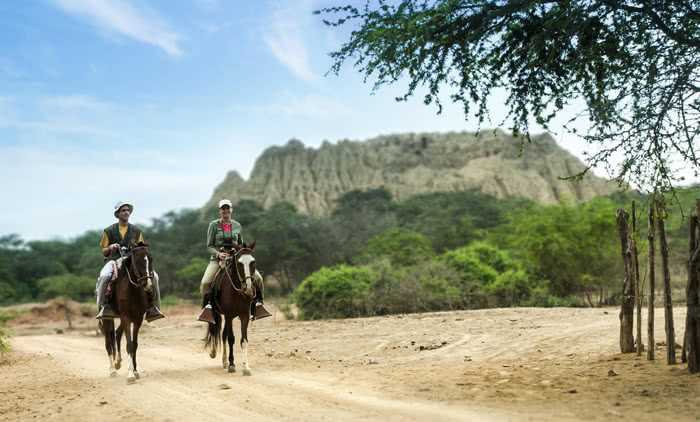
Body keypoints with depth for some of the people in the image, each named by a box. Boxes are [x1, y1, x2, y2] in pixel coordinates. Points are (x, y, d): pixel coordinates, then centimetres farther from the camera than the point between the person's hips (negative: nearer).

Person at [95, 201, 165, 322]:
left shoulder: (137, 231, 15)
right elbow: (104, 252, 13)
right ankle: (103, 306, -21)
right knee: (104, 276, -36)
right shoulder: (109, 230, 11)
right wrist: (110, 247, -9)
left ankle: (153, 307, -15)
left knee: (153, 276, -22)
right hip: (113, 260, -1)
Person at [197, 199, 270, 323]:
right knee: (205, 282, -28)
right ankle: (208, 305, -9)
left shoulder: (237, 226, 11)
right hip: (217, 258, -2)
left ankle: (257, 303, -2)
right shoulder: (214, 225, 2)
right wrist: (218, 254, -20)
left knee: (257, 277, -15)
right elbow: (209, 246, 0)